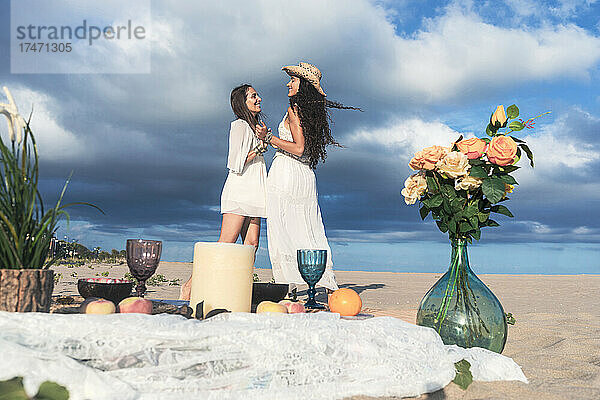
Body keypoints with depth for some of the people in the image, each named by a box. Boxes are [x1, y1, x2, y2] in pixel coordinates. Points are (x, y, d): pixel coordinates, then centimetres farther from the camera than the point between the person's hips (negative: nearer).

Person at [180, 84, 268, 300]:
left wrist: (265, 137, 7)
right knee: (225, 245, -12)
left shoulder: (255, 126, 21)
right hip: (239, 191, -9)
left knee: (251, 244, 0)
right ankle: (190, 285, -6)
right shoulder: (239, 125, -6)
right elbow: (236, 164, -14)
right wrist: (260, 147, -9)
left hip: (253, 193, 9)